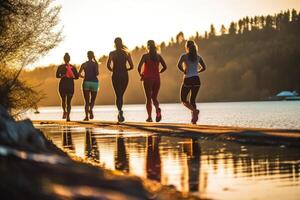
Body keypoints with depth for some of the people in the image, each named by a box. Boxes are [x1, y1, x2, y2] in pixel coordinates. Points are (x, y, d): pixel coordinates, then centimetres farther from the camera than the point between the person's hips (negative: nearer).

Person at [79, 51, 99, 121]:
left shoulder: (84, 64, 4)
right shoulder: (95, 64, 0)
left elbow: (79, 74, 2)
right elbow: (97, 73, -11)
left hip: (86, 82, 1)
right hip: (94, 82, -1)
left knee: (87, 101, 4)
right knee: (93, 100, 11)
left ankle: (86, 116, -12)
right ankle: (90, 109, -20)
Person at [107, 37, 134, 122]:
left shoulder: (112, 53, -1)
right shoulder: (127, 53, 2)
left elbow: (108, 65, -13)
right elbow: (131, 66, -2)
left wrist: (112, 70, 7)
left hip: (115, 76, -1)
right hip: (124, 76, 1)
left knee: (118, 95, -2)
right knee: (121, 95, 14)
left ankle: (120, 111, -27)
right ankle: (120, 115, 14)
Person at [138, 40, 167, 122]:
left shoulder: (145, 56, -5)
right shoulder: (158, 56, 4)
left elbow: (139, 67, -14)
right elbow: (165, 67, 2)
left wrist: (141, 74, 2)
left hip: (148, 79, -3)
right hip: (157, 79, 3)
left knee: (148, 98, 6)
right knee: (154, 98, 12)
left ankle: (149, 117, -1)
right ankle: (158, 109, -20)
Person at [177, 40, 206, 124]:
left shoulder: (184, 56, -3)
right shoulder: (198, 57, 9)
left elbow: (179, 65, -18)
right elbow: (204, 67, 13)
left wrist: (184, 71, -3)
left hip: (188, 80, -4)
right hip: (196, 80, 4)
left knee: (183, 99, 9)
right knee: (192, 100, 15)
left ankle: (194, 110, -18)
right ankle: (194, 118, 3)